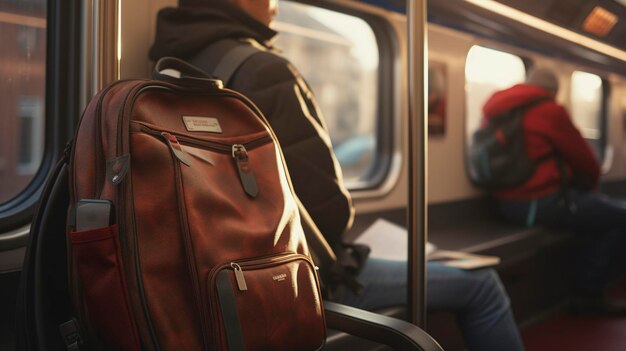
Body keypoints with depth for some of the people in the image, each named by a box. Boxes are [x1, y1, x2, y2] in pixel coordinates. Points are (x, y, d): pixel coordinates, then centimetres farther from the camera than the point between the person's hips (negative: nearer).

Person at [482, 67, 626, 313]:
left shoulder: (497, 110, 14)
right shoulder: (549, 111, -10)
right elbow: (582, 157, -1)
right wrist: (591, 180, 22)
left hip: (508, 203, 9)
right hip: (543, 202, -9)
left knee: (596, 210, 24)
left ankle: (587, 291, 21)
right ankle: (589, 295, 8)